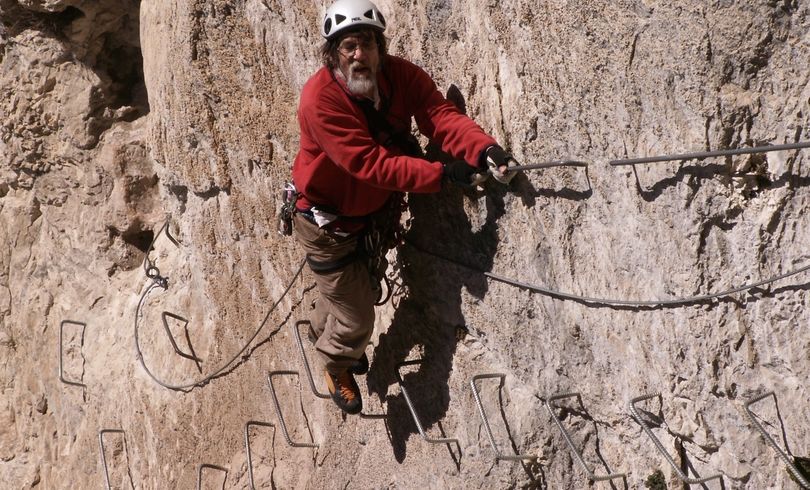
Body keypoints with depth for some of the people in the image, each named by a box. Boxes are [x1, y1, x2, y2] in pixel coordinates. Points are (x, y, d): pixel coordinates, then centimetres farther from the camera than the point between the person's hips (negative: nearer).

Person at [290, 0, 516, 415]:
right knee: (355, 321, 5)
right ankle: (336, 367, 41)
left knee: (365, 291, 30)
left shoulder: (401, 76, -16)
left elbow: (440, 115, -31)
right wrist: (442, 174, -46)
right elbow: (369, 163, -39)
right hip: (328, 221, -6)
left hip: (374, 213, 6)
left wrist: (484, 149, -51)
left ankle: (322, 330, 64)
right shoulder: (320, 99, -34)